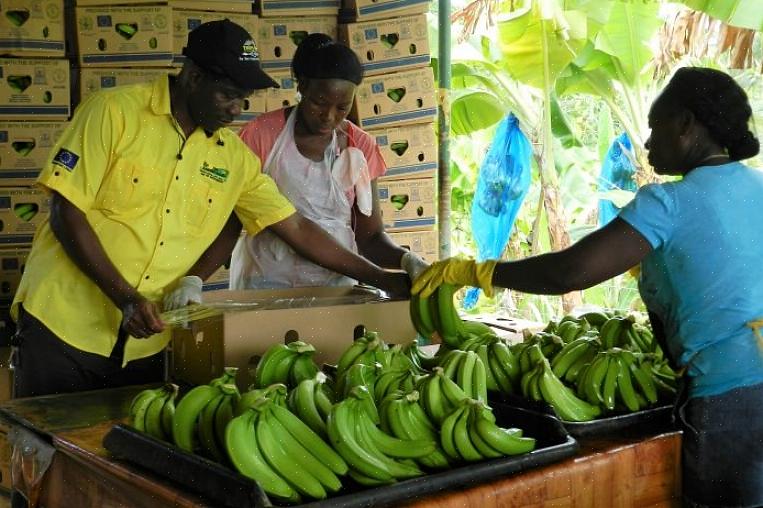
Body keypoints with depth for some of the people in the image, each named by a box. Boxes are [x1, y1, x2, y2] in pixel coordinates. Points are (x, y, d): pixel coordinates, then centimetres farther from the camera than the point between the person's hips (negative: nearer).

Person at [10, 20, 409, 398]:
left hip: (146, 342, 4)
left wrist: (380, 279, 4)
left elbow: (296, 229, 8)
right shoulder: (115, 113, -10)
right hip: (62, 328, -3)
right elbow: (66, 213, -12)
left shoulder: (234, 156, 3)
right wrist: (125, 298, -21)